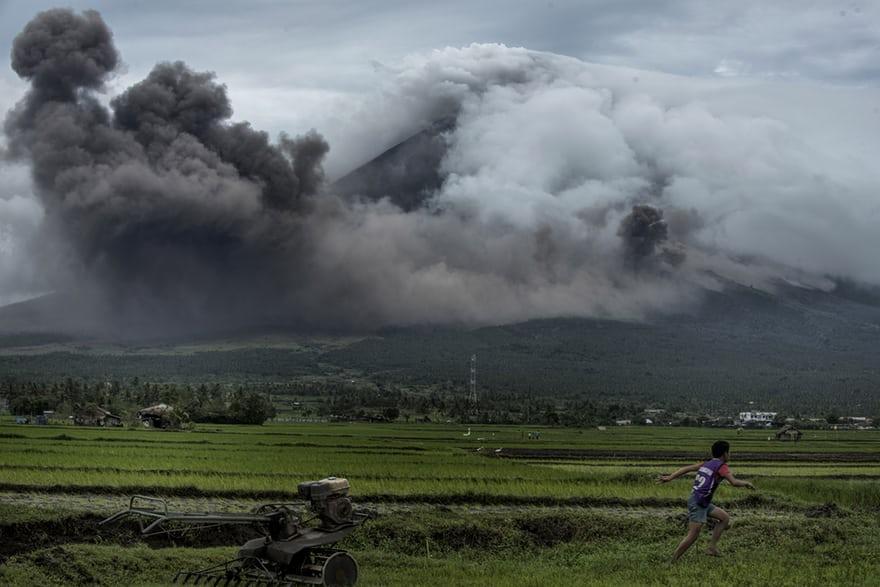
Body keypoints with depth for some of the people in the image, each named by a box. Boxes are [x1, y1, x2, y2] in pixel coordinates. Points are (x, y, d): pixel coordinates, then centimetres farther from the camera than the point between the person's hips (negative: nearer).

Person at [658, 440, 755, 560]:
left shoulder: (707, 463, 14)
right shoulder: (722, 466, -9)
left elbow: (686, 468, 11)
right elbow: (734, 482, -22)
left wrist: (670, 477, 10)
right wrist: (746, 483, -3)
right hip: (698, 504, -9)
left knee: (725, 518, 16)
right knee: (693, 536, -8)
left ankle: (712, 547, 13)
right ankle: (673, 561, -5)